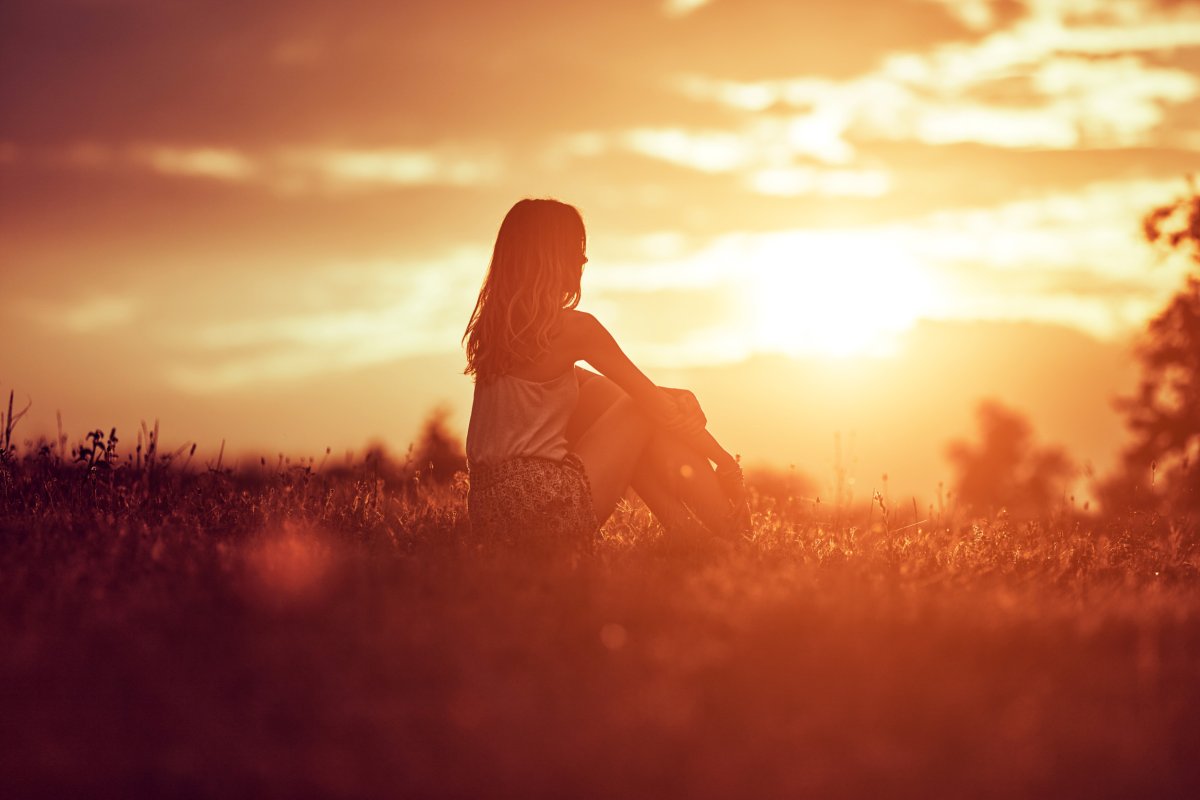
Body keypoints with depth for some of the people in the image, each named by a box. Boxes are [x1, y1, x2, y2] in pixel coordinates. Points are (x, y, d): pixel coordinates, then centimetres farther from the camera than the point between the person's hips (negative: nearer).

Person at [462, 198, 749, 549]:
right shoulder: (573, 328, -9)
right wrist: (726, 462, 9)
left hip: (487, 511, 8)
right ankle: (732, 540, 13)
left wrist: (676, 402, 25)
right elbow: (659, 406, -2)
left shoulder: (491, 325, 14)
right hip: (546, 508, -8)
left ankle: (685, 531, 23)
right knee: (649, 415, 9)